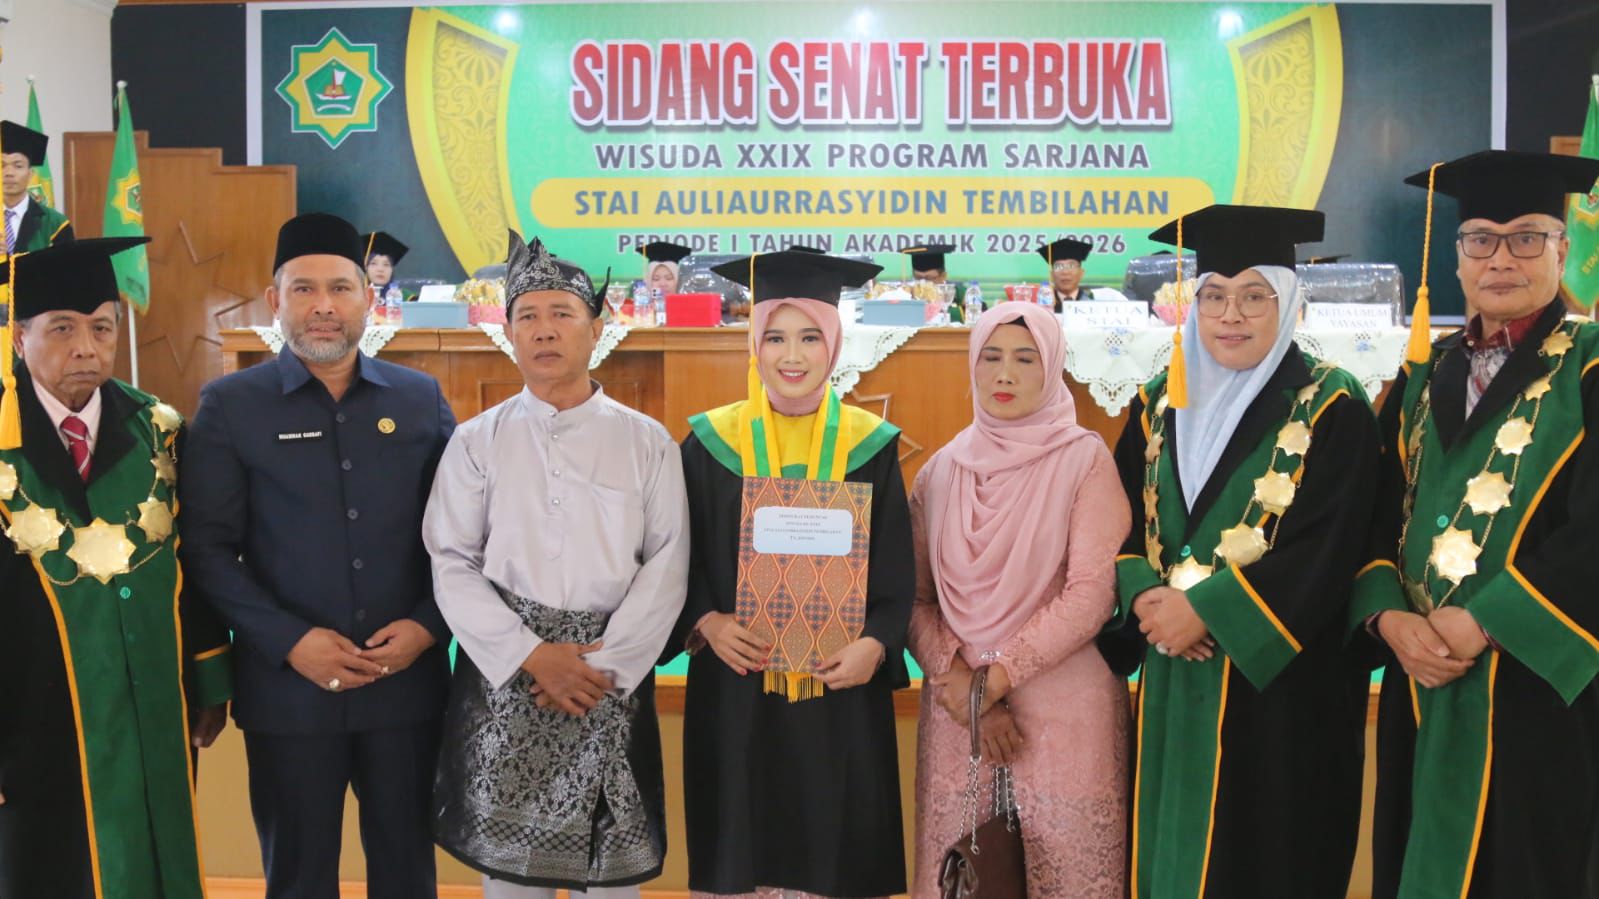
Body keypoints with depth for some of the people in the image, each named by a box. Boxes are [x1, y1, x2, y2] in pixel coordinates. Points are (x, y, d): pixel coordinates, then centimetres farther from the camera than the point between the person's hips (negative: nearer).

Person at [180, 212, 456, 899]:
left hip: (409, 681, 2)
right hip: (288, 687, -1)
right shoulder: (229, 406, 0)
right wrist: (290, 641, -13)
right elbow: (207, 549, -5)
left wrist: (429, 624, -8)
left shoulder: (421, 399, 5)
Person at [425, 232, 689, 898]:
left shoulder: (647, 442, 3)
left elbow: (667, 566, -2)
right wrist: (532, 655, -11)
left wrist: (603, 663, -10)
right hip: (504, 674, 0)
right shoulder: (477, 442, 3)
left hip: (612, 676, 0)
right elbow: (451, 564, -2)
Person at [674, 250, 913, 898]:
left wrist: (875, 644, -16)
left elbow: (898, 576, 1)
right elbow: (681, 560, 4)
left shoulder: (869, 445, 2)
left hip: (839, 689, 0)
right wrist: (706, 622, -14)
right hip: (736, 688, 0)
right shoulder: (712, 443, 2)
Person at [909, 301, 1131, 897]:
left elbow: (1093, 592, -11)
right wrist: (958, 684, -9)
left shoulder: (1083, 459, -3)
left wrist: (998, 675, -12)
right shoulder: (941, 471, 8)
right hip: (955, 712, 3)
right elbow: (916, 597, 5)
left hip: (1063, 708, -3)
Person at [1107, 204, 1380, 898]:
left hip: (1281, 686, -4)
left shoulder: (1333, 410, -6)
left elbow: (1325, 553, -14)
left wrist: (1204, 609, -17)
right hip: (1172, 681, 5)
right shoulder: (1158, 406, 10)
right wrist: (1144, 596, -12)